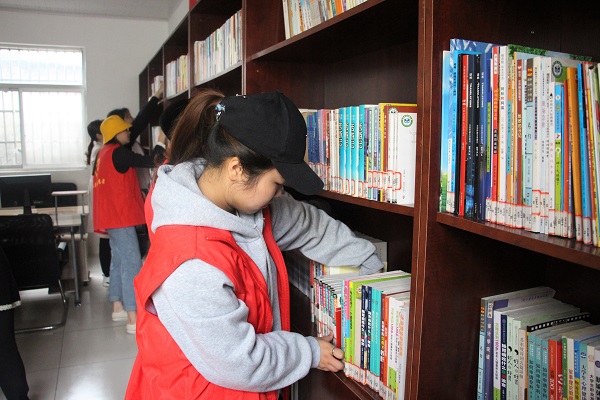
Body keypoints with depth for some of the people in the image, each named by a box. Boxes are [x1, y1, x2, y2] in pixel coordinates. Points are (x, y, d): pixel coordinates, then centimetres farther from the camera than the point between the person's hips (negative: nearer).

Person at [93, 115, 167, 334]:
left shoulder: (104, 152, 14)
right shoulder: (118, 153, -14)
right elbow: (148, 161, -18)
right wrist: (161, 141, -6)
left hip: (111, 217, 10)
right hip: (121, 217, -10)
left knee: (119, 260, 16)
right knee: (132, 263, -10)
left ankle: (118, 307, 26)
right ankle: (133, 319, -10)